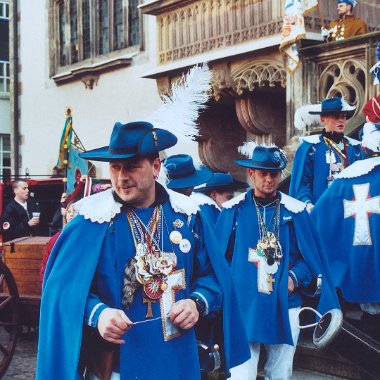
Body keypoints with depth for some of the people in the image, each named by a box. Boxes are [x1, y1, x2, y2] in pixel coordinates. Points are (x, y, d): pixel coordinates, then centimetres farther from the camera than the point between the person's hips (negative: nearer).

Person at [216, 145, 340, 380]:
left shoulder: (295, 211, 2)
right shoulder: (233, 210, 1)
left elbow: (312, 256, 6)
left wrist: (295, 277, -9)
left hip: (285, 305, 2)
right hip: (243, 305, -1)